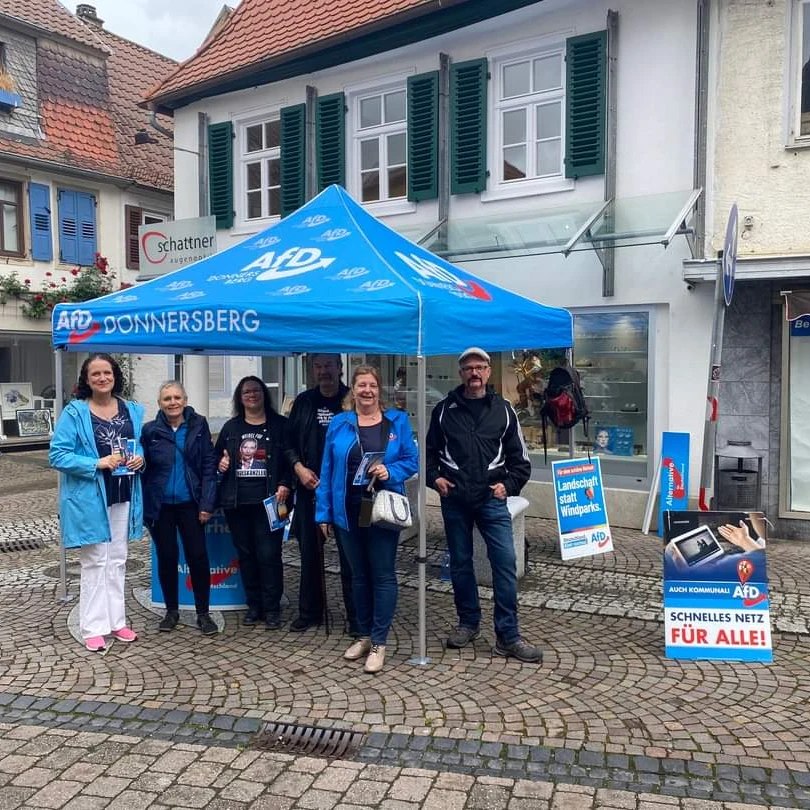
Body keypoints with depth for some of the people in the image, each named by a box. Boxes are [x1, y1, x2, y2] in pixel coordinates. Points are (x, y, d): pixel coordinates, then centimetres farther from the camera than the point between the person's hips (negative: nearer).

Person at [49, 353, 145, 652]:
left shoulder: (132, 410, 6)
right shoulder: (74, 412, -10)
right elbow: (57, 454, -13)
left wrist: (140, 459, -6)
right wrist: (97, 463, -23)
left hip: (123, 497, 5)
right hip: (90, 498, -5)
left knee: (117, 561, 14)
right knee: (95, 562, 3)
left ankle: (116, 620, 26)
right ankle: (93, 627, 14)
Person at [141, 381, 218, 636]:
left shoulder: (198, 425, -2)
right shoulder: (150, 430, -2)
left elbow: (209, 466, -3)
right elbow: (144, 469, 0)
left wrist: (207, 503, -9)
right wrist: (142, 507, -6)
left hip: (190, 504, 0)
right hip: (160, 506, 1)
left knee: (198, 557, 2)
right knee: (167, 557, 10)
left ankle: (203, 613, 16)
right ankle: (171, 610, 27)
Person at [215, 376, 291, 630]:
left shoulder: (279, 425, 4)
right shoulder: (231, 427, 14)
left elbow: (290, 459, 2)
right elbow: (216, 457, 22)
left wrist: (284, 485, -11)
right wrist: (219, 464, 0)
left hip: (268, 501, -4)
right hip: (237, 501, 4)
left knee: (269, 554, -6)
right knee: (245, 554, 8)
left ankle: (272, 608, 5)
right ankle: (254, 606, 20)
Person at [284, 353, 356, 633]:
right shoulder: (304, 401, 9)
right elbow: (289, 442, 12)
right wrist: (299, 468, -3)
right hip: (310, 489, 4)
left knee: (349, 556, 1)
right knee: (310, 553, 13)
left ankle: (356, 617, 13)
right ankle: (309, 612, 28)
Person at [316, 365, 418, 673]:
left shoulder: (397, 421, 0)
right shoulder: (339, 423, 3)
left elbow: (411, 460, 0)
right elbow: (327, 470, 4)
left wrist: (390, 471, -20)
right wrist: (323, 512, 2)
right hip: (348, 512, 3)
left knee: (383, 575, 2)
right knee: (359, 575, 15)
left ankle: (379, 642, 13)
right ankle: (364, 634, 29)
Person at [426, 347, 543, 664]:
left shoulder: (503, 410, 5)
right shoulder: (444, 410, 5)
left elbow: (519, 458, 8)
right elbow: (429, 450, 13)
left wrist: (508, 485, -6)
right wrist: (435, 477, -3)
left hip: (492, 499, -1)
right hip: (454, 499, 1)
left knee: (505, 562, -6)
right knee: (460, 563, 10)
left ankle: (508, 636, 2)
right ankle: (468, 622, 28)